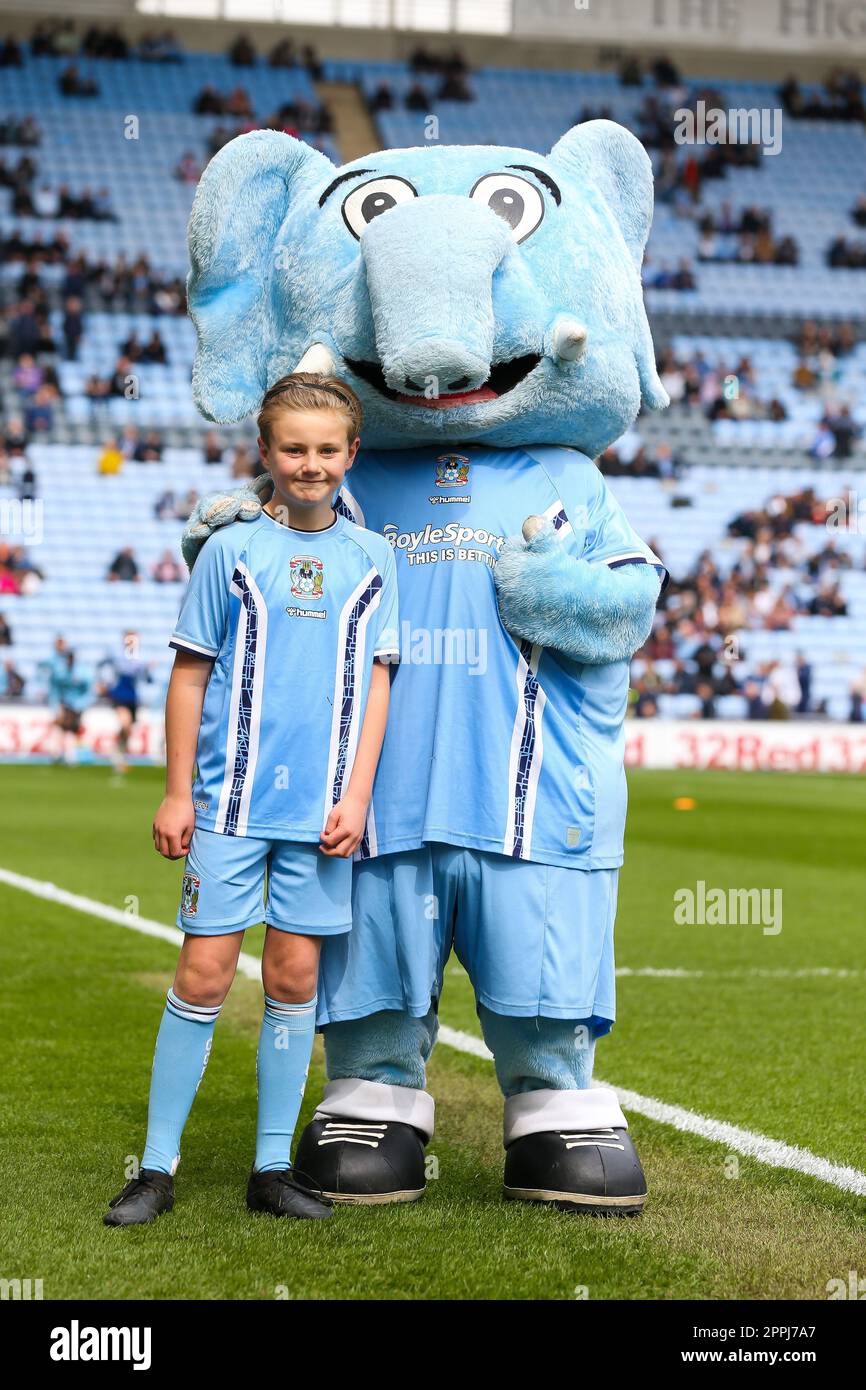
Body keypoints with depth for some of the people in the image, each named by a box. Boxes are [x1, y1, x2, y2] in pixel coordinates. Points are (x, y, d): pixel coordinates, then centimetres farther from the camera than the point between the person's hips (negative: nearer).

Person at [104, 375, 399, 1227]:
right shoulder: (231, 550, 3)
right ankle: (158, 1169, 5)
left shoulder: (371, 561, 8)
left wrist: (355, 796, -1)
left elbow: (376, 684, 7)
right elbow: (191, 675, 5)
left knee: (294, 975, 5)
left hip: (321, 808, 2)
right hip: (231, 800, -2)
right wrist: (177, 794, 1)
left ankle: (273, 1168, 14)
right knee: (204, 974, -3)